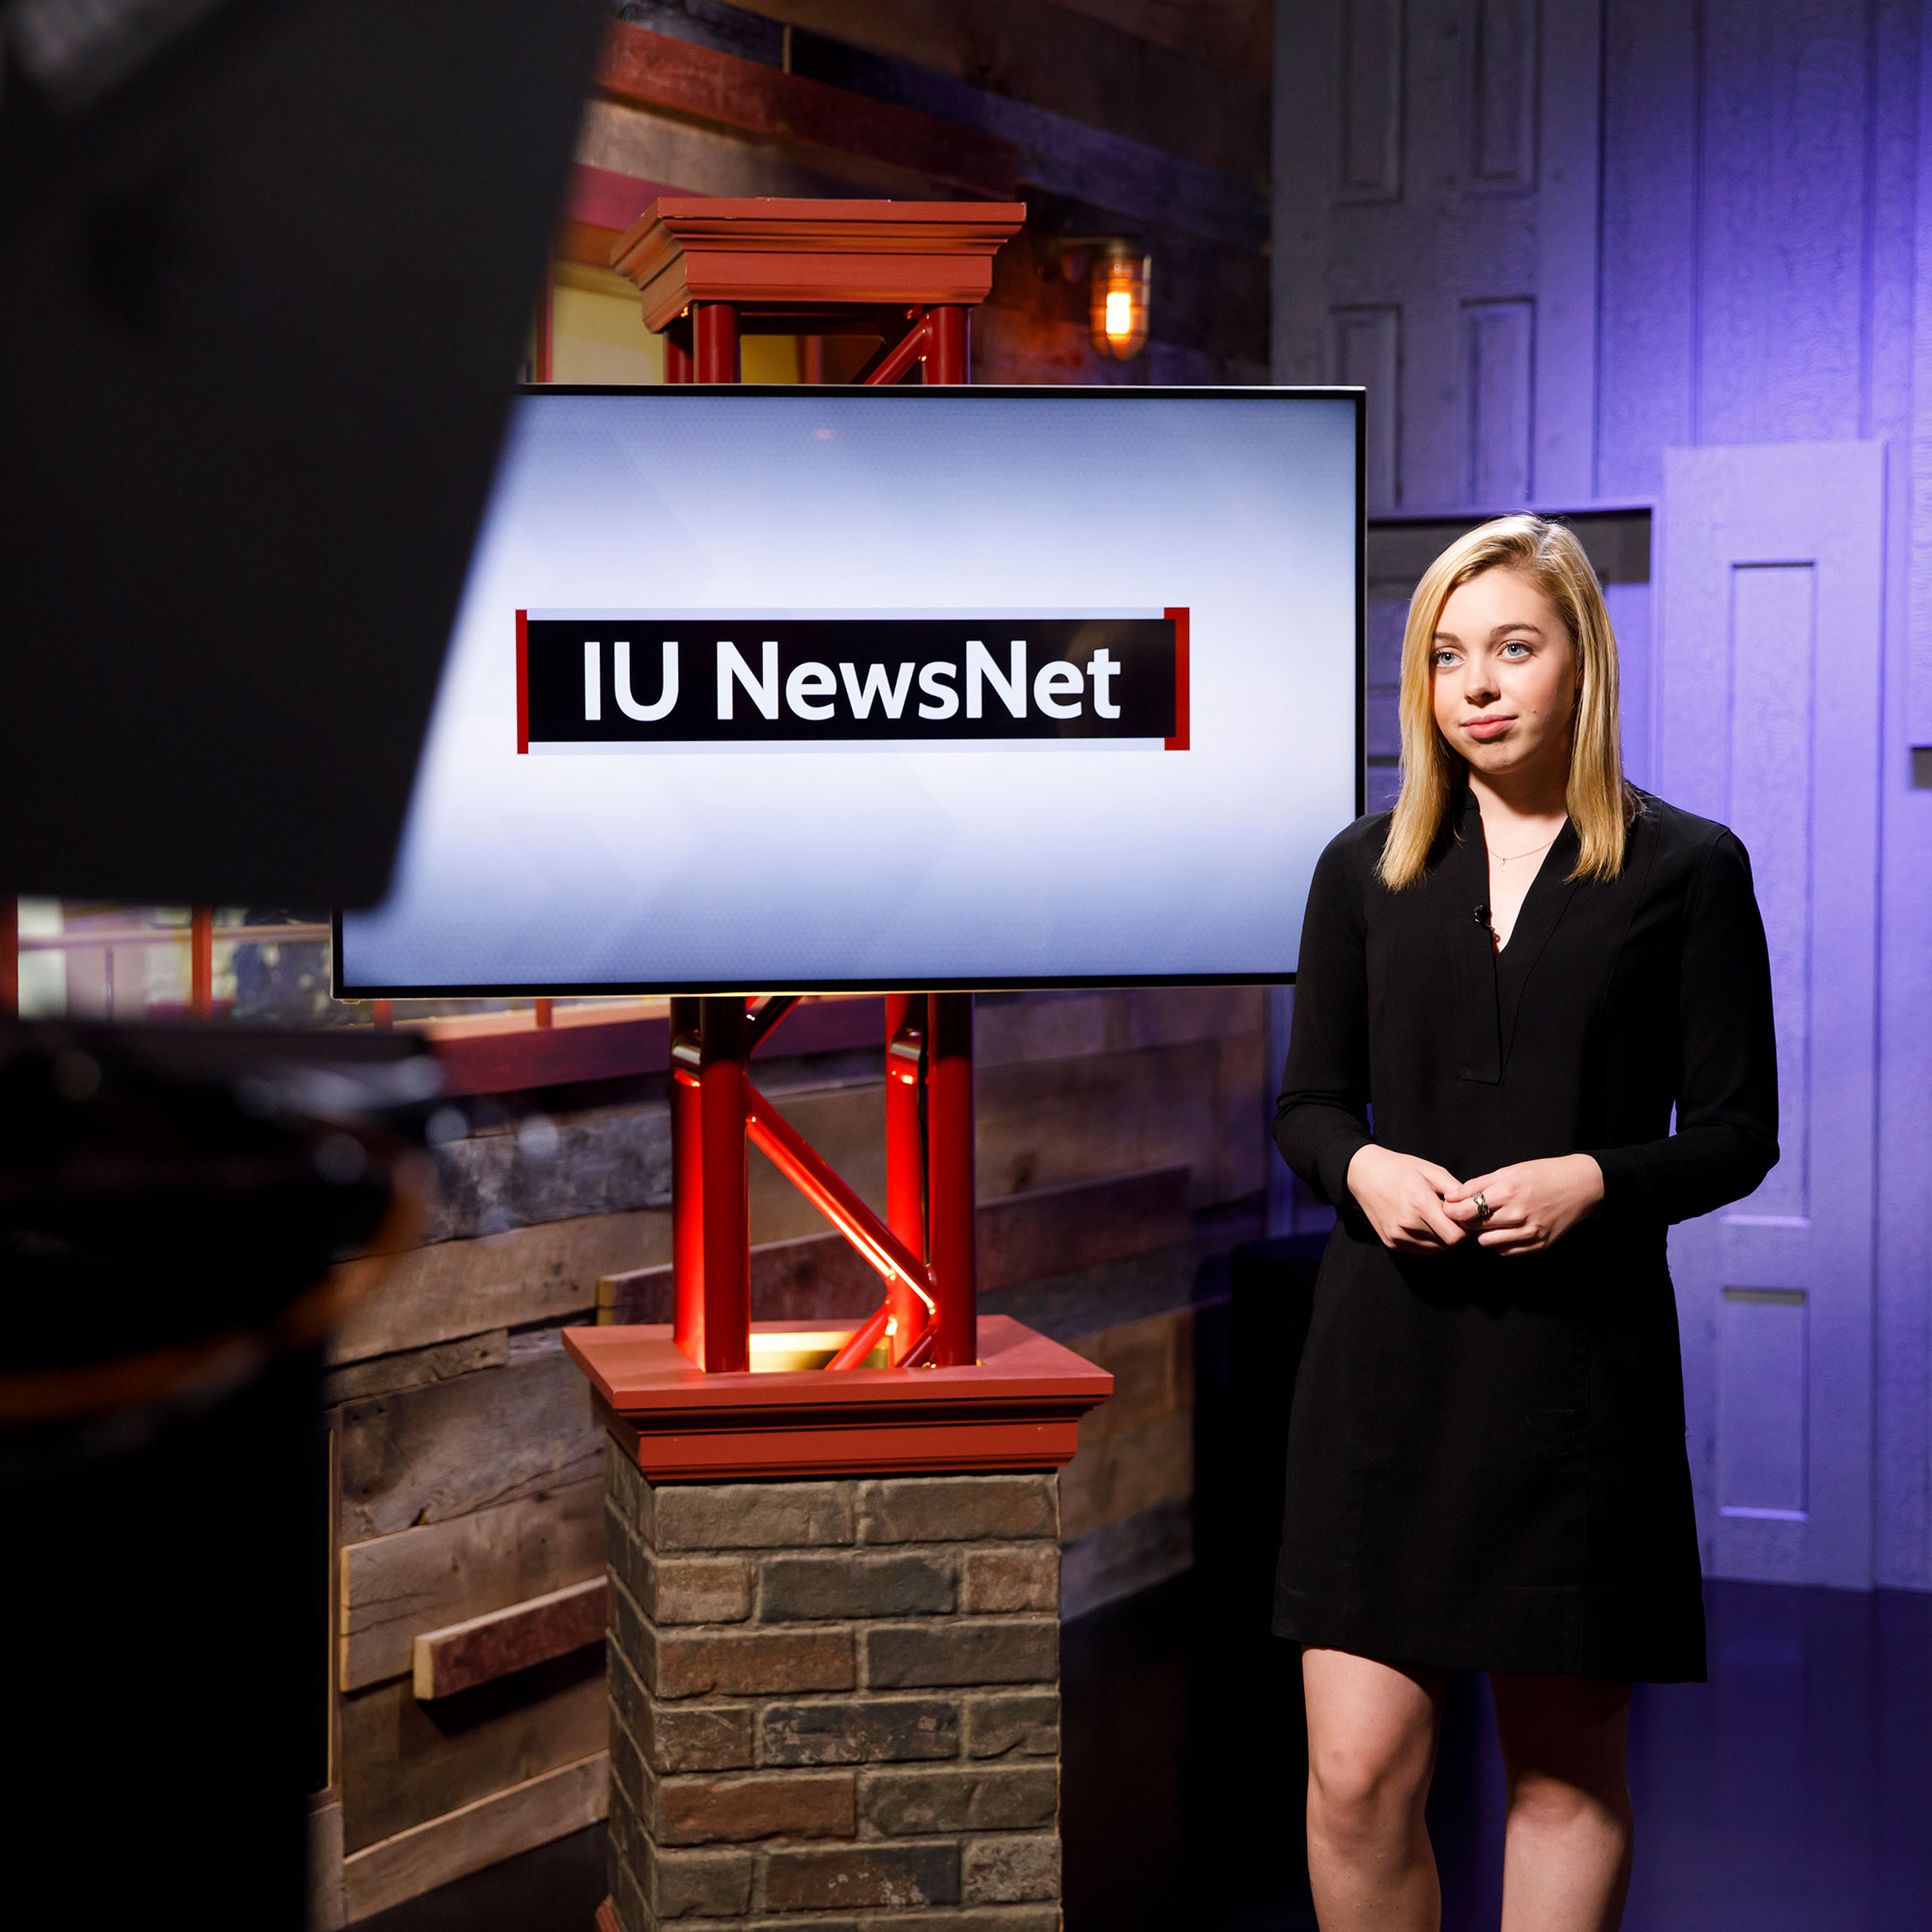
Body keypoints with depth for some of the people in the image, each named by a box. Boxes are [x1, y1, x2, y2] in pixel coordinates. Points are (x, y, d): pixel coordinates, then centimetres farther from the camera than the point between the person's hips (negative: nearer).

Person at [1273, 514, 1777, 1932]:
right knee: (1359, 1773, -2)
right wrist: (1363, 1167, -9)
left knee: (1569, 1769, 9)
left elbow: (1737, 1134, 1)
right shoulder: (1367, 871, 9)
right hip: (1389, 1352, 2)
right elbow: (1308, 1103, 13)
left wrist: (1595, 1181, -17)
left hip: (1582, 1353, -2)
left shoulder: (1686, 870, 1)